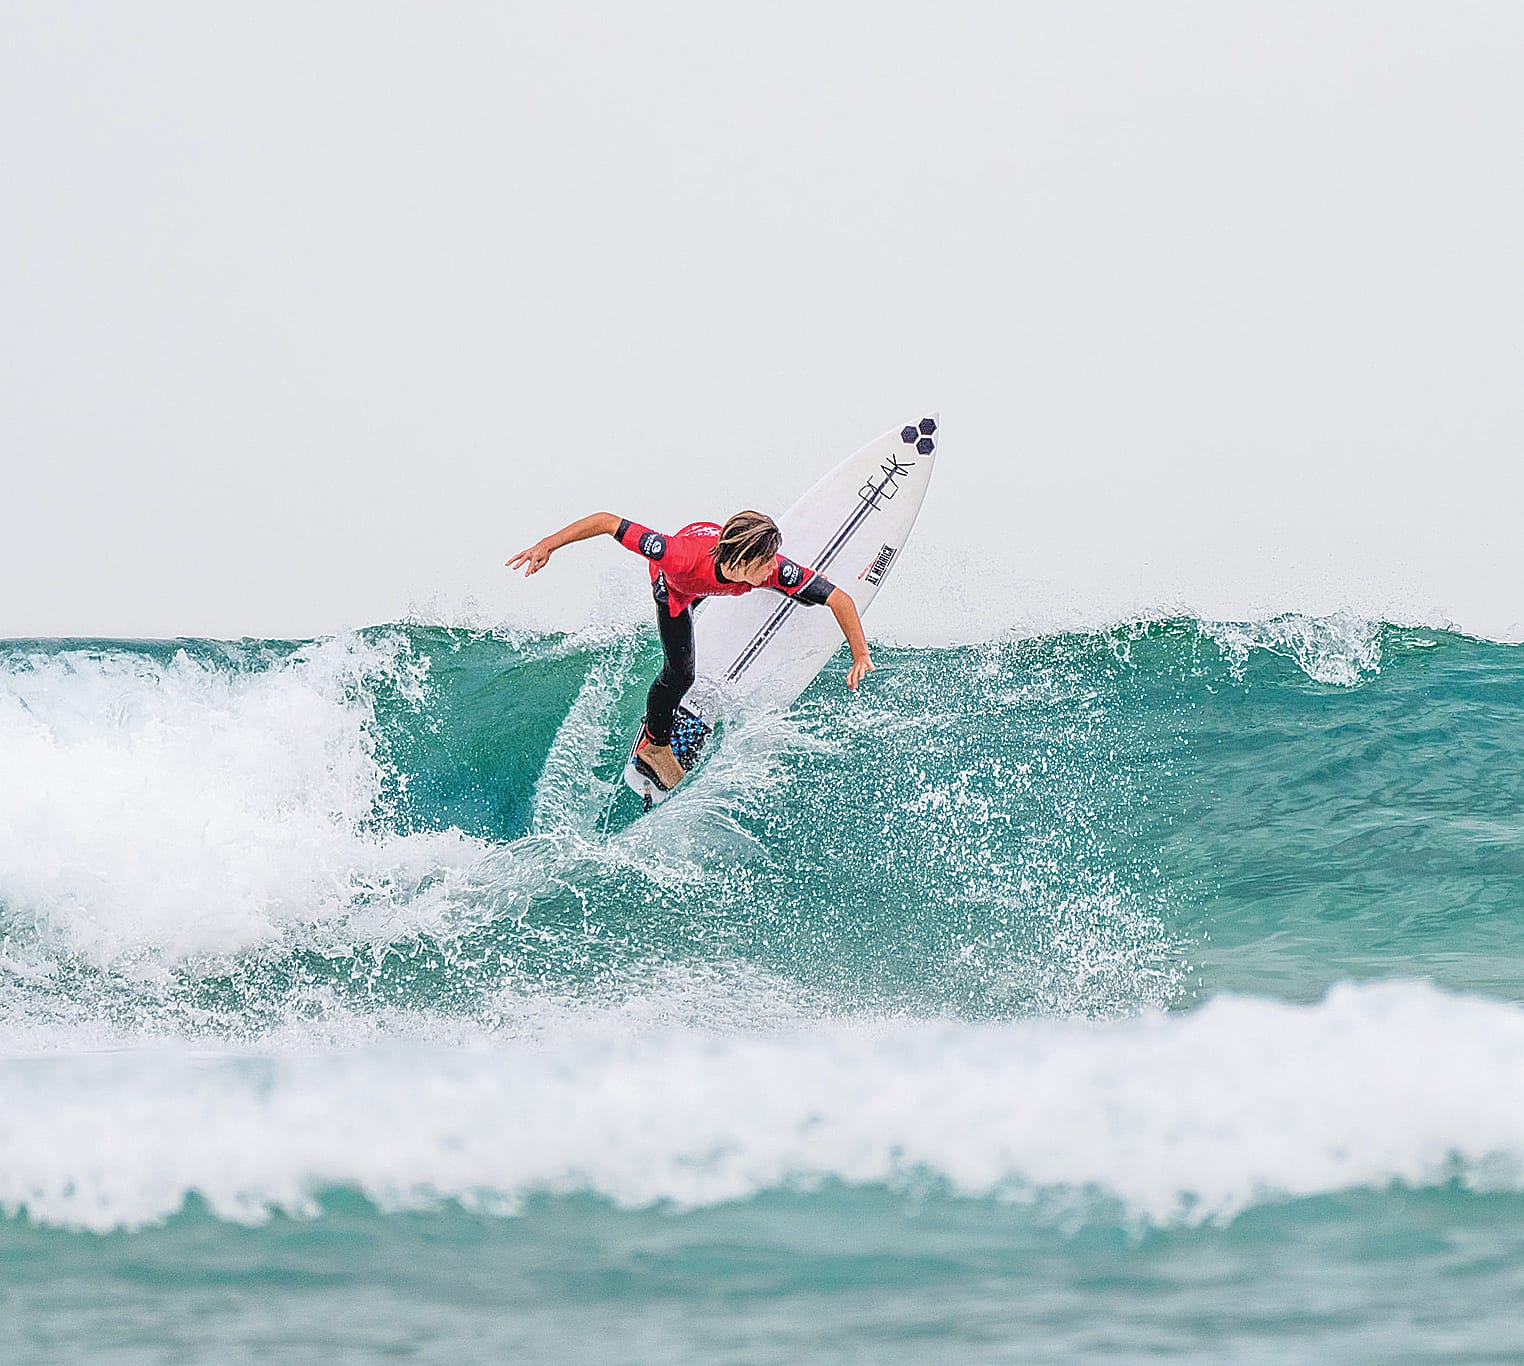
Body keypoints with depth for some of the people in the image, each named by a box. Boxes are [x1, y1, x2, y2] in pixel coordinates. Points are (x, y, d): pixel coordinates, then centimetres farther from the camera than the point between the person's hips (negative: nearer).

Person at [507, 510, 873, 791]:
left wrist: (860, 657, -44)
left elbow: (839, 598, -37)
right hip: (675, 587, -3)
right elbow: (606, 522, -44)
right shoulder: (682, 556, -51)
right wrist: (548, 545, -39)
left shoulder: (772, 569, -44)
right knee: (680, 673, -6)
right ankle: (653, 746, 21)